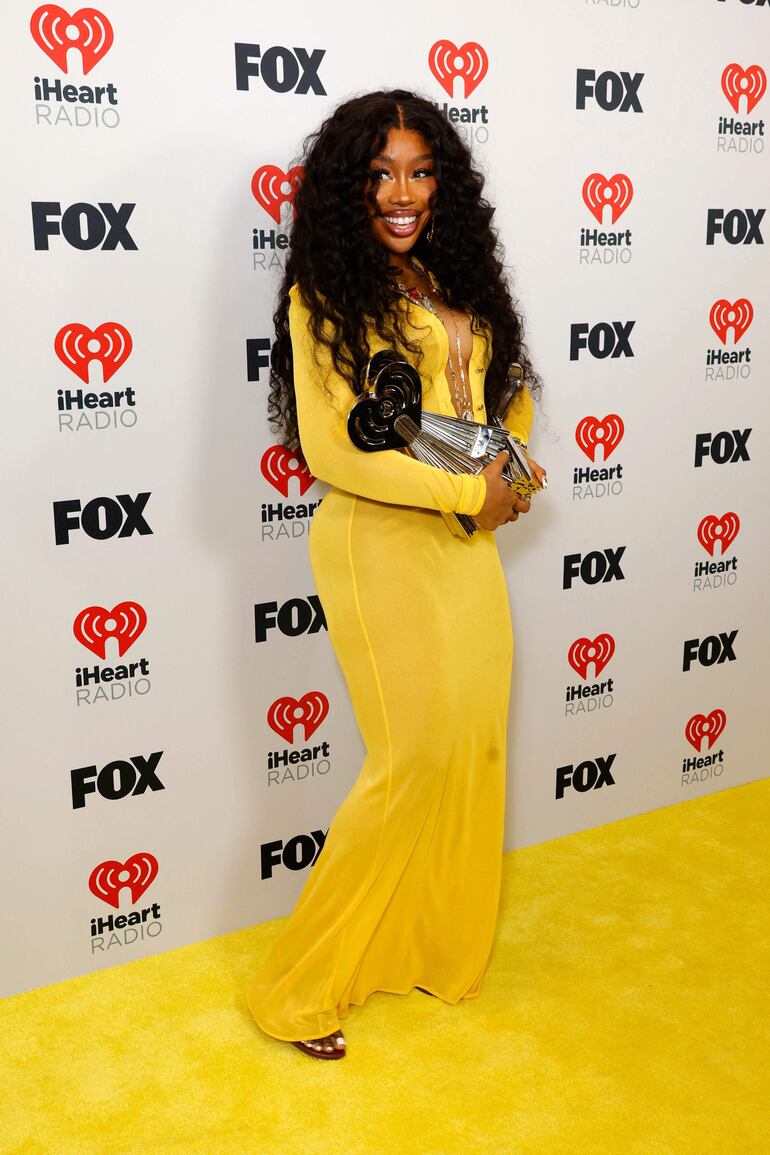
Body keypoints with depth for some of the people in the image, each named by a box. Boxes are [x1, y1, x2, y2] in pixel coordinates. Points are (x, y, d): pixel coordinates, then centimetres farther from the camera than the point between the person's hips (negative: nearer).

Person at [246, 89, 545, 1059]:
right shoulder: (328, 294, -8)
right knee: (419, 752, -7)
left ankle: (442, 945, 33)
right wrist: (468, 488, -14)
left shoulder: (455, 280, 13)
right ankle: (300, 986, 11)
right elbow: (332, 448, -16)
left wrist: (507, 461, 1)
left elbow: (506, 388, 23)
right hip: (380, 543, -7)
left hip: (466, 542, 7)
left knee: (477, 740, 11)